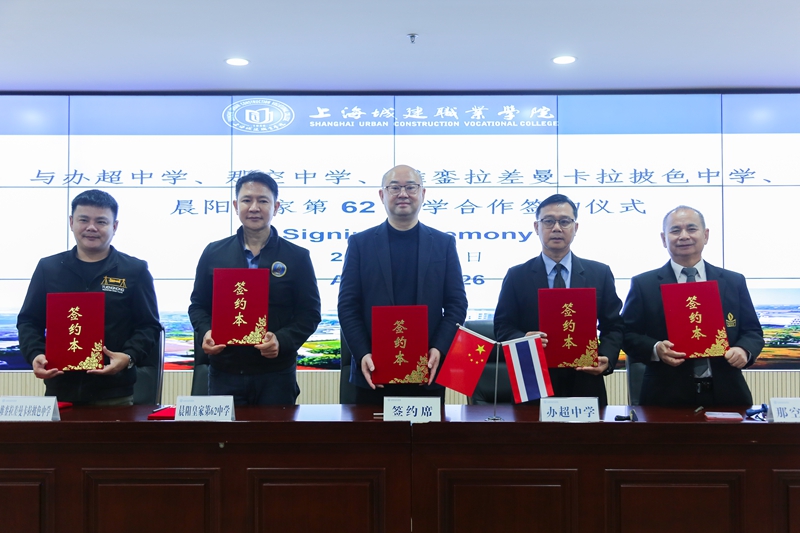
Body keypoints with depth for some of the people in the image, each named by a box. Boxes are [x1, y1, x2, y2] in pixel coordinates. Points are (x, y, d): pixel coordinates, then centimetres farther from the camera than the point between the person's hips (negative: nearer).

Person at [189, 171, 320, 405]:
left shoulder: (297, 257, 0)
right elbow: (198, 305, 13)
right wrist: (206, 331, -8)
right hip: (224, 373, 1)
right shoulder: (213, 254, 6)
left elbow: (310, 313, 0)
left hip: (276, 375, -1)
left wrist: (282, 340, -17)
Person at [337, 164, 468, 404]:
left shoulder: (444, 243, 7)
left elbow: (457, 303, 4)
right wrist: (362, 354, -11)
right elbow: (348, 305, 1)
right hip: (374, 372, 0)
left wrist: (438, 349, -10)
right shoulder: (360, 243, 5)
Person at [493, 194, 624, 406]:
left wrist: (606, 358, -11)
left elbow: (613, 327, 7)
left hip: (585, 386, 1)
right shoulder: (516, 276, 3)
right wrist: (523, 340, -19)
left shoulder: (600, 273, 5)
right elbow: (503, 327, 2)